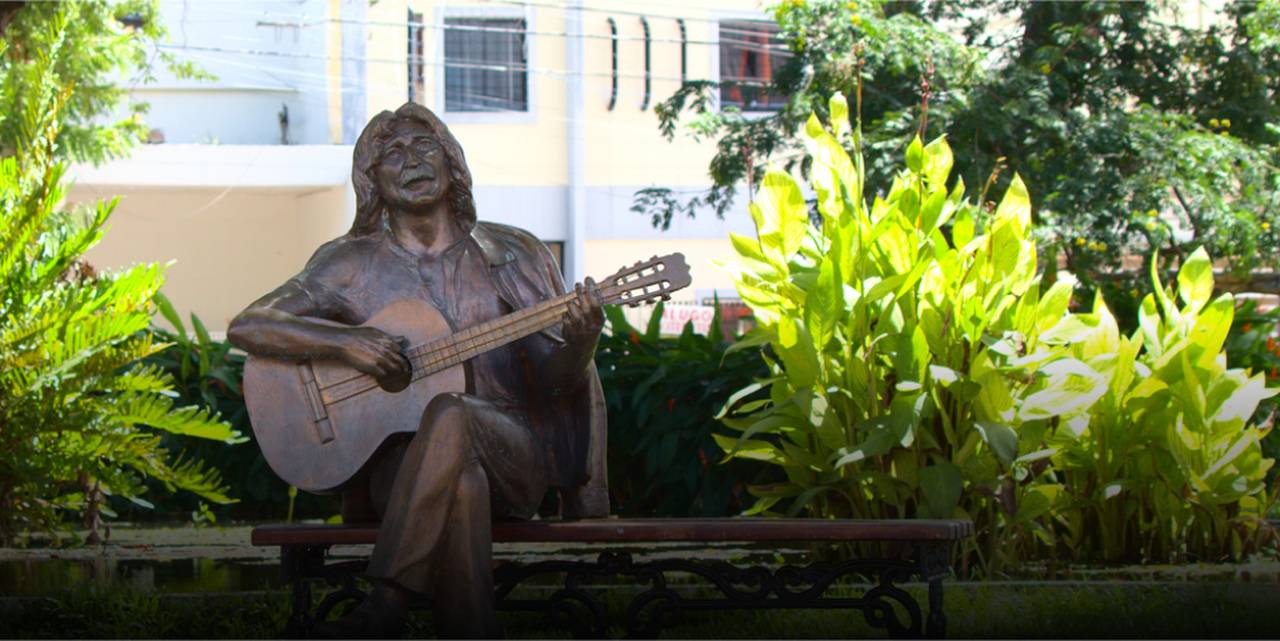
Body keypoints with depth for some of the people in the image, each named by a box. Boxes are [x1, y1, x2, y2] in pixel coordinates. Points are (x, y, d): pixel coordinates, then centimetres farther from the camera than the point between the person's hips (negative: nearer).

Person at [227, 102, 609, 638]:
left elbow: (556, 378, 7)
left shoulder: (509, 257, 10)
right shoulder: (352, 266, 8)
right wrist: (344, 342, -13)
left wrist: (580, 343, -18)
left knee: (449, 413, -36)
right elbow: (246, 327, 2)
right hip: (399, 461, 0)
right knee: (460, 482, -38)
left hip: (511, 458, 0)